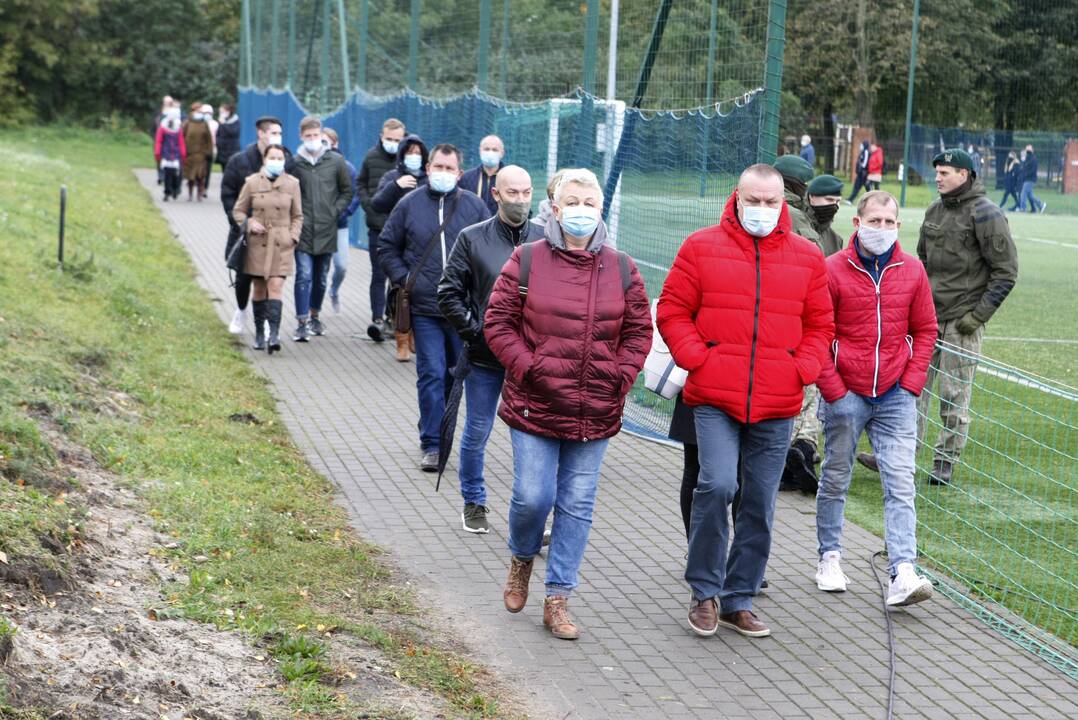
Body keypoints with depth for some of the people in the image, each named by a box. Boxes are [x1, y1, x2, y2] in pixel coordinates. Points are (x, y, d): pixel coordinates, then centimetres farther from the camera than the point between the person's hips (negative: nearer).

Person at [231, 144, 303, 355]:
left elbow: (298, 216, 12)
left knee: (276, 286, -13)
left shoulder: (292, 184, 5)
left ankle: (274, 335, -19)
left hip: (281, 245, -1)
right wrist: (249, 223, -10)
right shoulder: (252, 183, 3)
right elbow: (238, 211, 9)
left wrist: (293, 237, -2)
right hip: (258, 243, 1)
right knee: (259, 289, 7)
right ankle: (259, 334, 19)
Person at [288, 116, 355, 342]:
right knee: (304, 276, -10)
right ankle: (302, 322, -8)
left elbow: (347, 190, 11)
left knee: (321, 278, 13)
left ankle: (314, 315, 30)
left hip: (327, 230, 2)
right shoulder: (294, 162, -1)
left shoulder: (336, 161, 2)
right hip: (303, 230, -2)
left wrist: (335, 211, 1)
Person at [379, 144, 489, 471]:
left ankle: (434, 432, 27)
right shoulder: (409, 204, 5)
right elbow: (387, 246, 13)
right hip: (425, 309, -1)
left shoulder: (474, 206, 5)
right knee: (432, 375, -3)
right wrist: (403, 279, 1)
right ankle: (432, 445, 2)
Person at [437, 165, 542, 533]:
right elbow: (448, 293, 1)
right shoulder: (473, 239, -1)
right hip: (485, 357, -1)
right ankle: (474, 504, 28)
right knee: (477, 434, 10)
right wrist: (474, 330, -7)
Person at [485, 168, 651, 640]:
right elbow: (498, 323, 0)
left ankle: (557, 600, 16)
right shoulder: (527, 261, -1)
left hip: (595, 414, 2)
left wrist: (621, 377, -2)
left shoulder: (621, 269, 6)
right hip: (534, 406, -2)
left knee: (577, 505, 6)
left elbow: (638, 330, 10)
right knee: (532, 497, -5)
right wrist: (528, 369, -10)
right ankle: (521, 558, 29)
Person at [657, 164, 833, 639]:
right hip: (715, 399, -3)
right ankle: (705, 593, 2)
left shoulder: (806, 257, 9)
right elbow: (672, 311, 5)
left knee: (760, 505, 7)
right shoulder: (702, 248, 3)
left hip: (777, 405, 3)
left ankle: (739, 600, 21)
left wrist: (802, 369, -2)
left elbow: (820, 325, 14)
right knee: (717, 485, -18)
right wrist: (698, 359, -8)